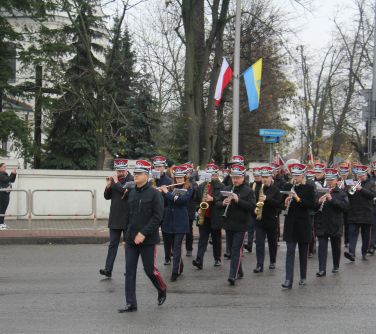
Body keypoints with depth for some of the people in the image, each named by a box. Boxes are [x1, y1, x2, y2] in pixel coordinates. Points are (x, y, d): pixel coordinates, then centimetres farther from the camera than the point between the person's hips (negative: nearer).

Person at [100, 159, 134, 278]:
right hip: (115, 218, 5)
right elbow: (107, 196, 10)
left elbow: (128, 193, -24)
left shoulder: (132, 180, -8)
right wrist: (108, 186, -7)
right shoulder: (114, 180, 9)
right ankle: (108, 269, -2)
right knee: (113, 244, 2)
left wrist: (117, 183, -19)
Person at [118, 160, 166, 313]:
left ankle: (162, 290, 31)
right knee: (129, 271, 3)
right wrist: (126, 236, 15)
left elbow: (157, 217, -15)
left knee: (150, 269, 3)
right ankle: (130, 303, 9)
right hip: (131, 240, 6)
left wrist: (143, 233, -21)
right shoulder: (132, 193, 10)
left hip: (148, 240, -5)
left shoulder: (154, 194, -9)